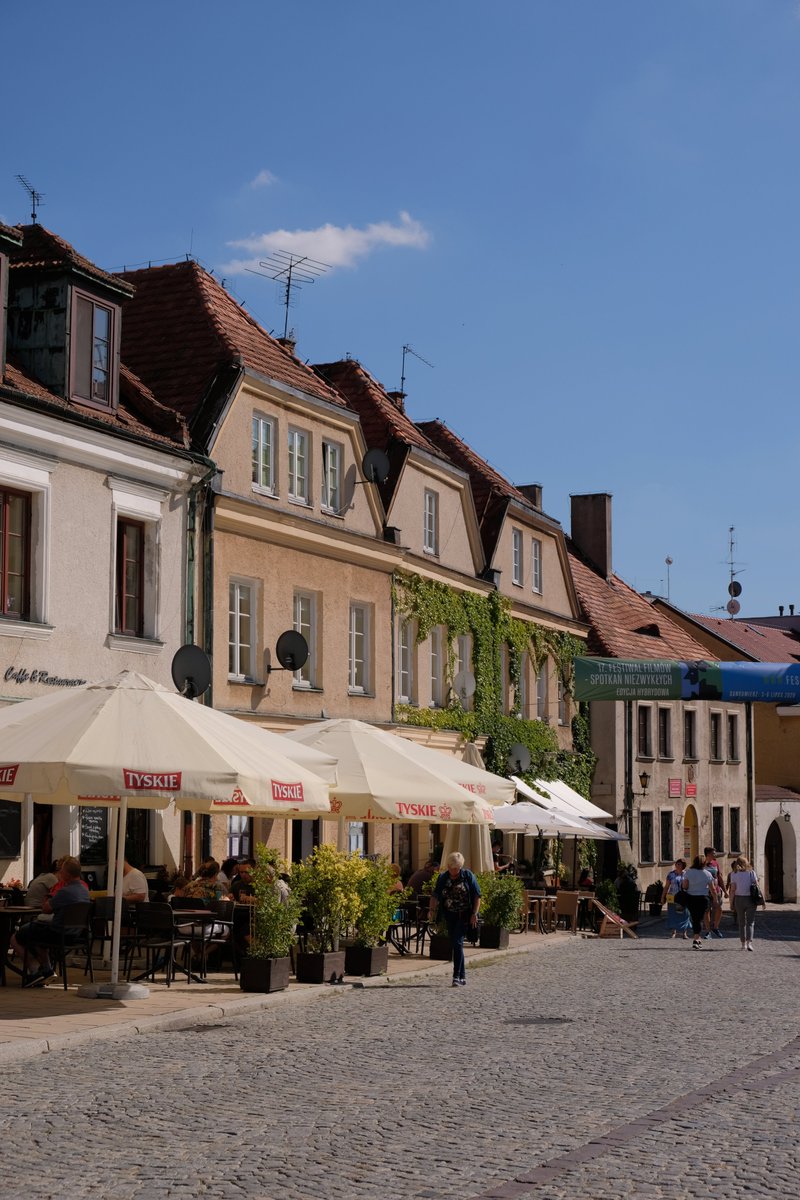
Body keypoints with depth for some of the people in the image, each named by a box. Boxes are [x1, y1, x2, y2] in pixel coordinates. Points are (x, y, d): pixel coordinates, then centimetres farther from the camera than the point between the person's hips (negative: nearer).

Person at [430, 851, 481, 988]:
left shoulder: (468, 876, -4)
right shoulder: (443, 878, 5)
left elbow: (477, 896, -3)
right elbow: (435, 896, 3)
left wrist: (474, 914, -10)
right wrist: (432, 910, -12)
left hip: (464, 915, -4)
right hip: (450, 915, 5)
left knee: (457, 942, -15)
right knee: (455, 944, 8)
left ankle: (457, 977, -14)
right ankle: (462, 977, 18)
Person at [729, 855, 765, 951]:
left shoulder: (734, 874, 0)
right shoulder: (751, 872, 0)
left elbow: (733, 889, -4)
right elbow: (757, 886, -4)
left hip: (739, 899, 1)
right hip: (750, 899, -1)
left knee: (741, 923, 13)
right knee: (750, 922, 1)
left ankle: (743, 944, 16)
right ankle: (749, 942, -17)